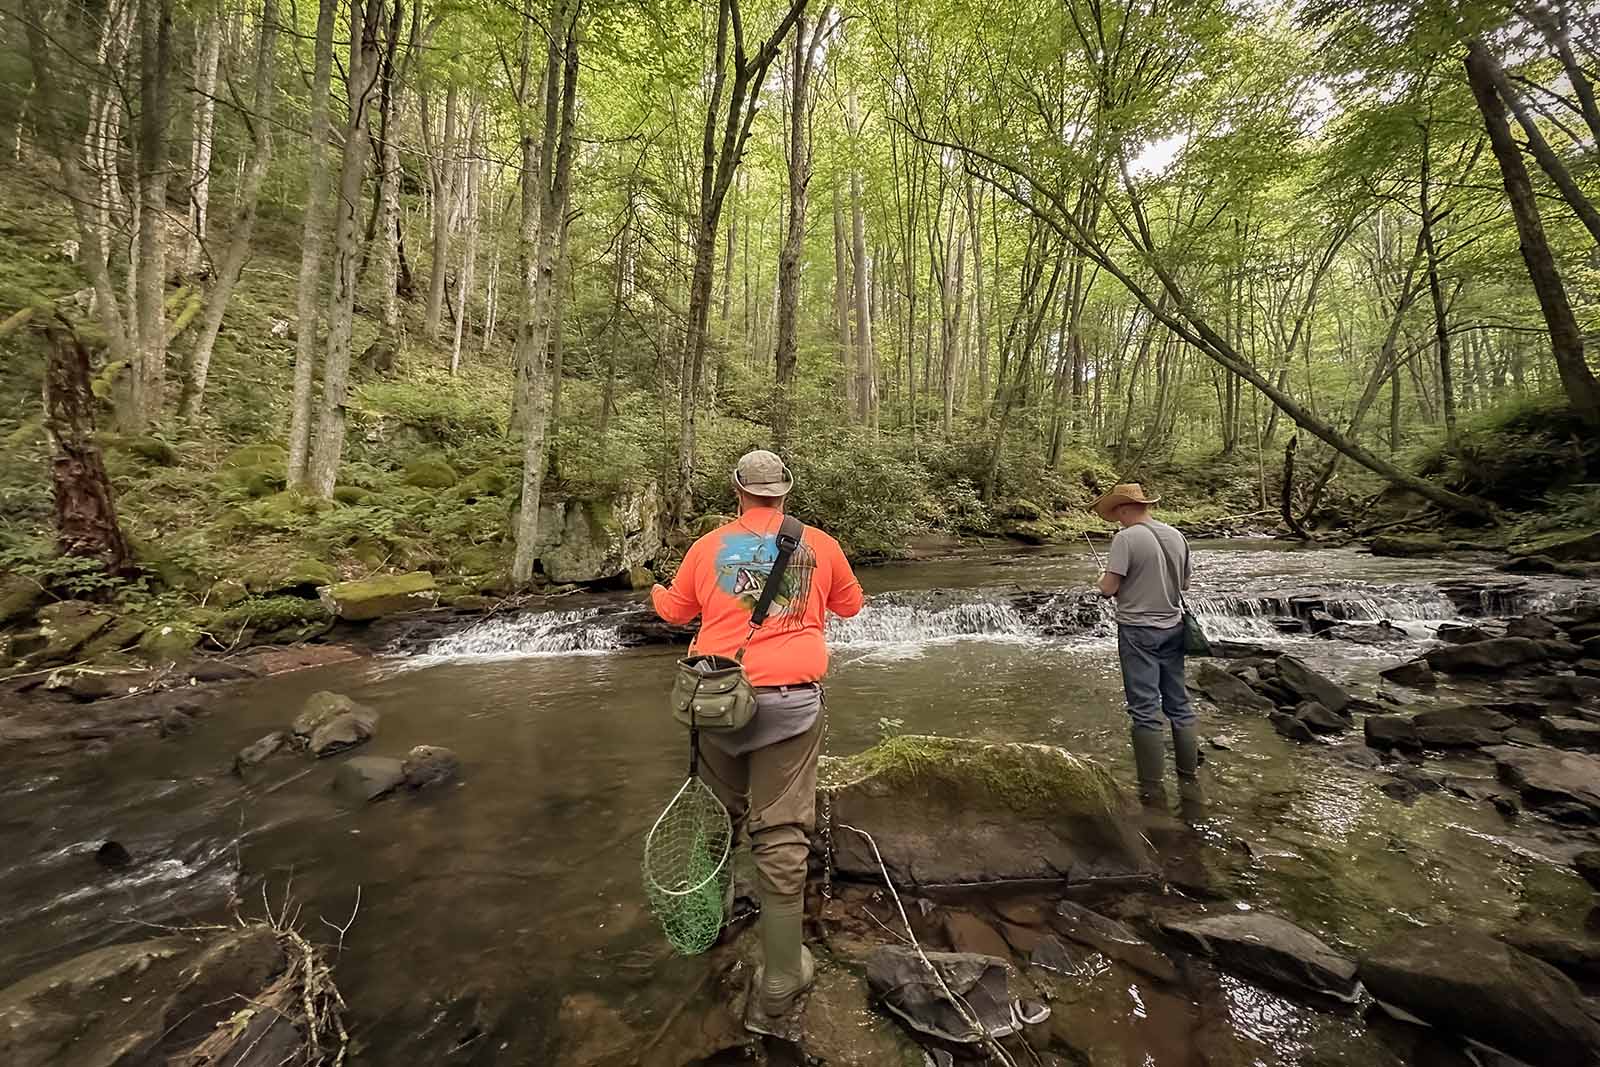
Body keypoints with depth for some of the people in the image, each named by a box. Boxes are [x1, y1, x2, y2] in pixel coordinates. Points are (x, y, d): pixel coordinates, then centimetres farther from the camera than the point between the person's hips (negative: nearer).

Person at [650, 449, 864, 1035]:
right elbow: (851, 605, 18)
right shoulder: (819, 545, 2)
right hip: (792, 701, -2)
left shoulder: (709, 546, 3)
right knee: (781, 838, 2)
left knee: (720, 814, 23)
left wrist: (654, 592, 41)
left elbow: (676, 611, 18)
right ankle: (776, 994, 10)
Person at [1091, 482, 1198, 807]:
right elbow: (1184, 583, 14)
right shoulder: (1176, 535, 5)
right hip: (1172, 628, 6)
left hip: (1138, 631, -6)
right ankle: (1190, 780, 23)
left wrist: (1105, 581, 3)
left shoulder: (1126, 537, -15)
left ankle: (1153, 789, 7)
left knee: (1145, 710, 0)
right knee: (1179, 705, 15)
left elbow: (1108, 588, -18)